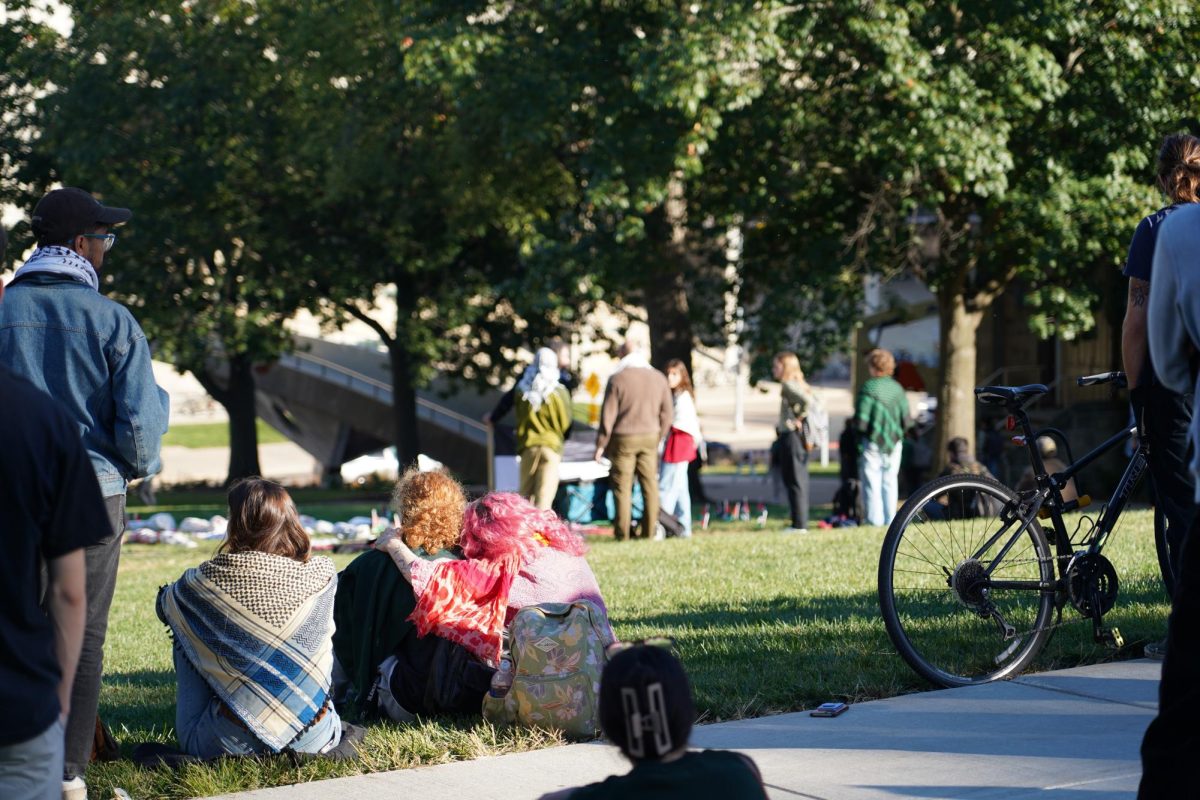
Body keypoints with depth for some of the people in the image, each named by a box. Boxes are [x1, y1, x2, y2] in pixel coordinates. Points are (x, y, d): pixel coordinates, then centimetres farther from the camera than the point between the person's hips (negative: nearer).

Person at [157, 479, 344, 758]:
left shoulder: (214, 576, -10)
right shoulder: (322, 573, -3)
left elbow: (165, 604, 12)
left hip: (236, 742, -3)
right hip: (316, 737, 3)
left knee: (184, 641, 21)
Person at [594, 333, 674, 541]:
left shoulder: (618, 379, -9)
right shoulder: (658, 378, 3)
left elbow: (608, 414, -8)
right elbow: (667, 413, 7)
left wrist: (601, 444, -1)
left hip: (623, 439, -3)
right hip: (649, 438, 3)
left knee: (622, 487, 2)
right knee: (650, 484, 7)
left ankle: (623, 532, 2)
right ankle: (648, 530, 8)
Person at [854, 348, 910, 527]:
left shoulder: (868, 388, -14)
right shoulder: (897, 388, 1)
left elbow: (861, 422, -17)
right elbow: (906, 420, 1)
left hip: (872, 443, -5)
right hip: (894, 444, 5)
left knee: (872, 482, 1)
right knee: (890, 481, 12)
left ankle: (875, 519, -2)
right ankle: (890, 519, 13)